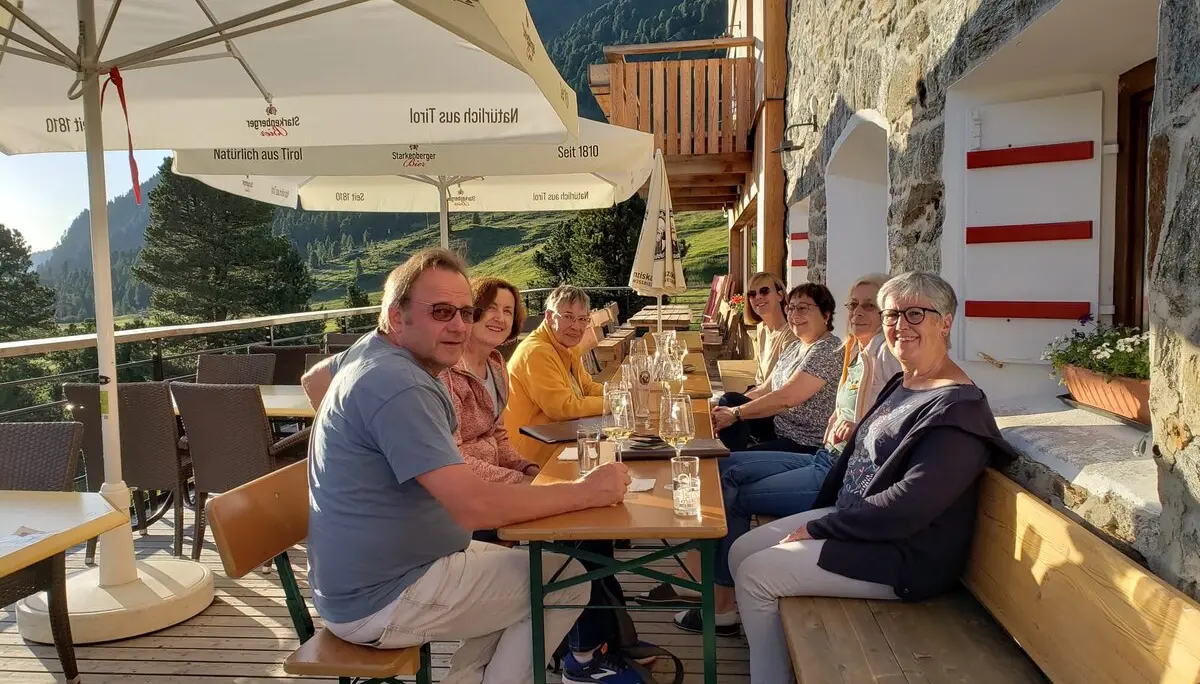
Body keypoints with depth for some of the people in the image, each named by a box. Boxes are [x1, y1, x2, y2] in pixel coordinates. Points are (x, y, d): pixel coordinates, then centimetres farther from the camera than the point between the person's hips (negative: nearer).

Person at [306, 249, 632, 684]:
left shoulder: (372, 354, 4)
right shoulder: (397, 386, -29)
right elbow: (476, 507, -34)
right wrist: (585, 492, -22)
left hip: (361, 577, 10)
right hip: (379, 603, -10)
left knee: (520, 567, 19)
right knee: (567, 577, -3)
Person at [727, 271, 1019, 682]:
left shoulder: (959, 408, -21)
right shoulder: (902, 385, 10)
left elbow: (907, 507, -27)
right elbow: (855, 452, 14)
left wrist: (818, 528, -19)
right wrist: (816, 515, 3)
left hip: (903, 558, -9)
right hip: (849, 521, 9)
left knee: (754, 574, -13)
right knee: (741, 551, 5)